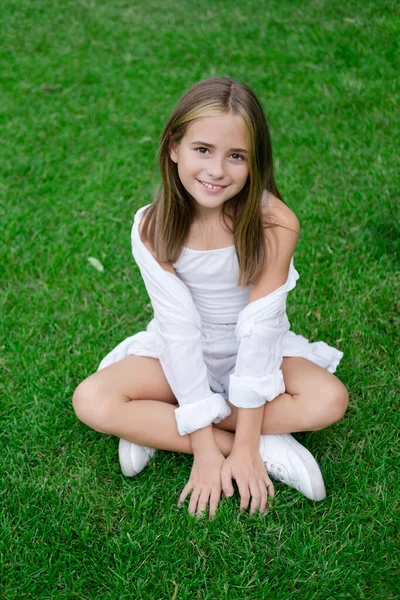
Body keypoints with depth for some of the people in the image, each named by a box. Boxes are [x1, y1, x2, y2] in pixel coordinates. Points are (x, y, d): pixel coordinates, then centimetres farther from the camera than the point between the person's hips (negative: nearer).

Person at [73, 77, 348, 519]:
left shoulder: (274, 222, -24)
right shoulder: (153, 228, -21)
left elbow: (259, 327, -25)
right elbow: (179, 329, -22)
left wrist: (245, 445, -25)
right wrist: (204, 448, -24)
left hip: (255, 350, -1)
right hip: (183, 353, 1)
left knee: (329, 400, -28)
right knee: (90, 401, -22)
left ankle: (156, 427, -18)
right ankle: (271, 449, -20)